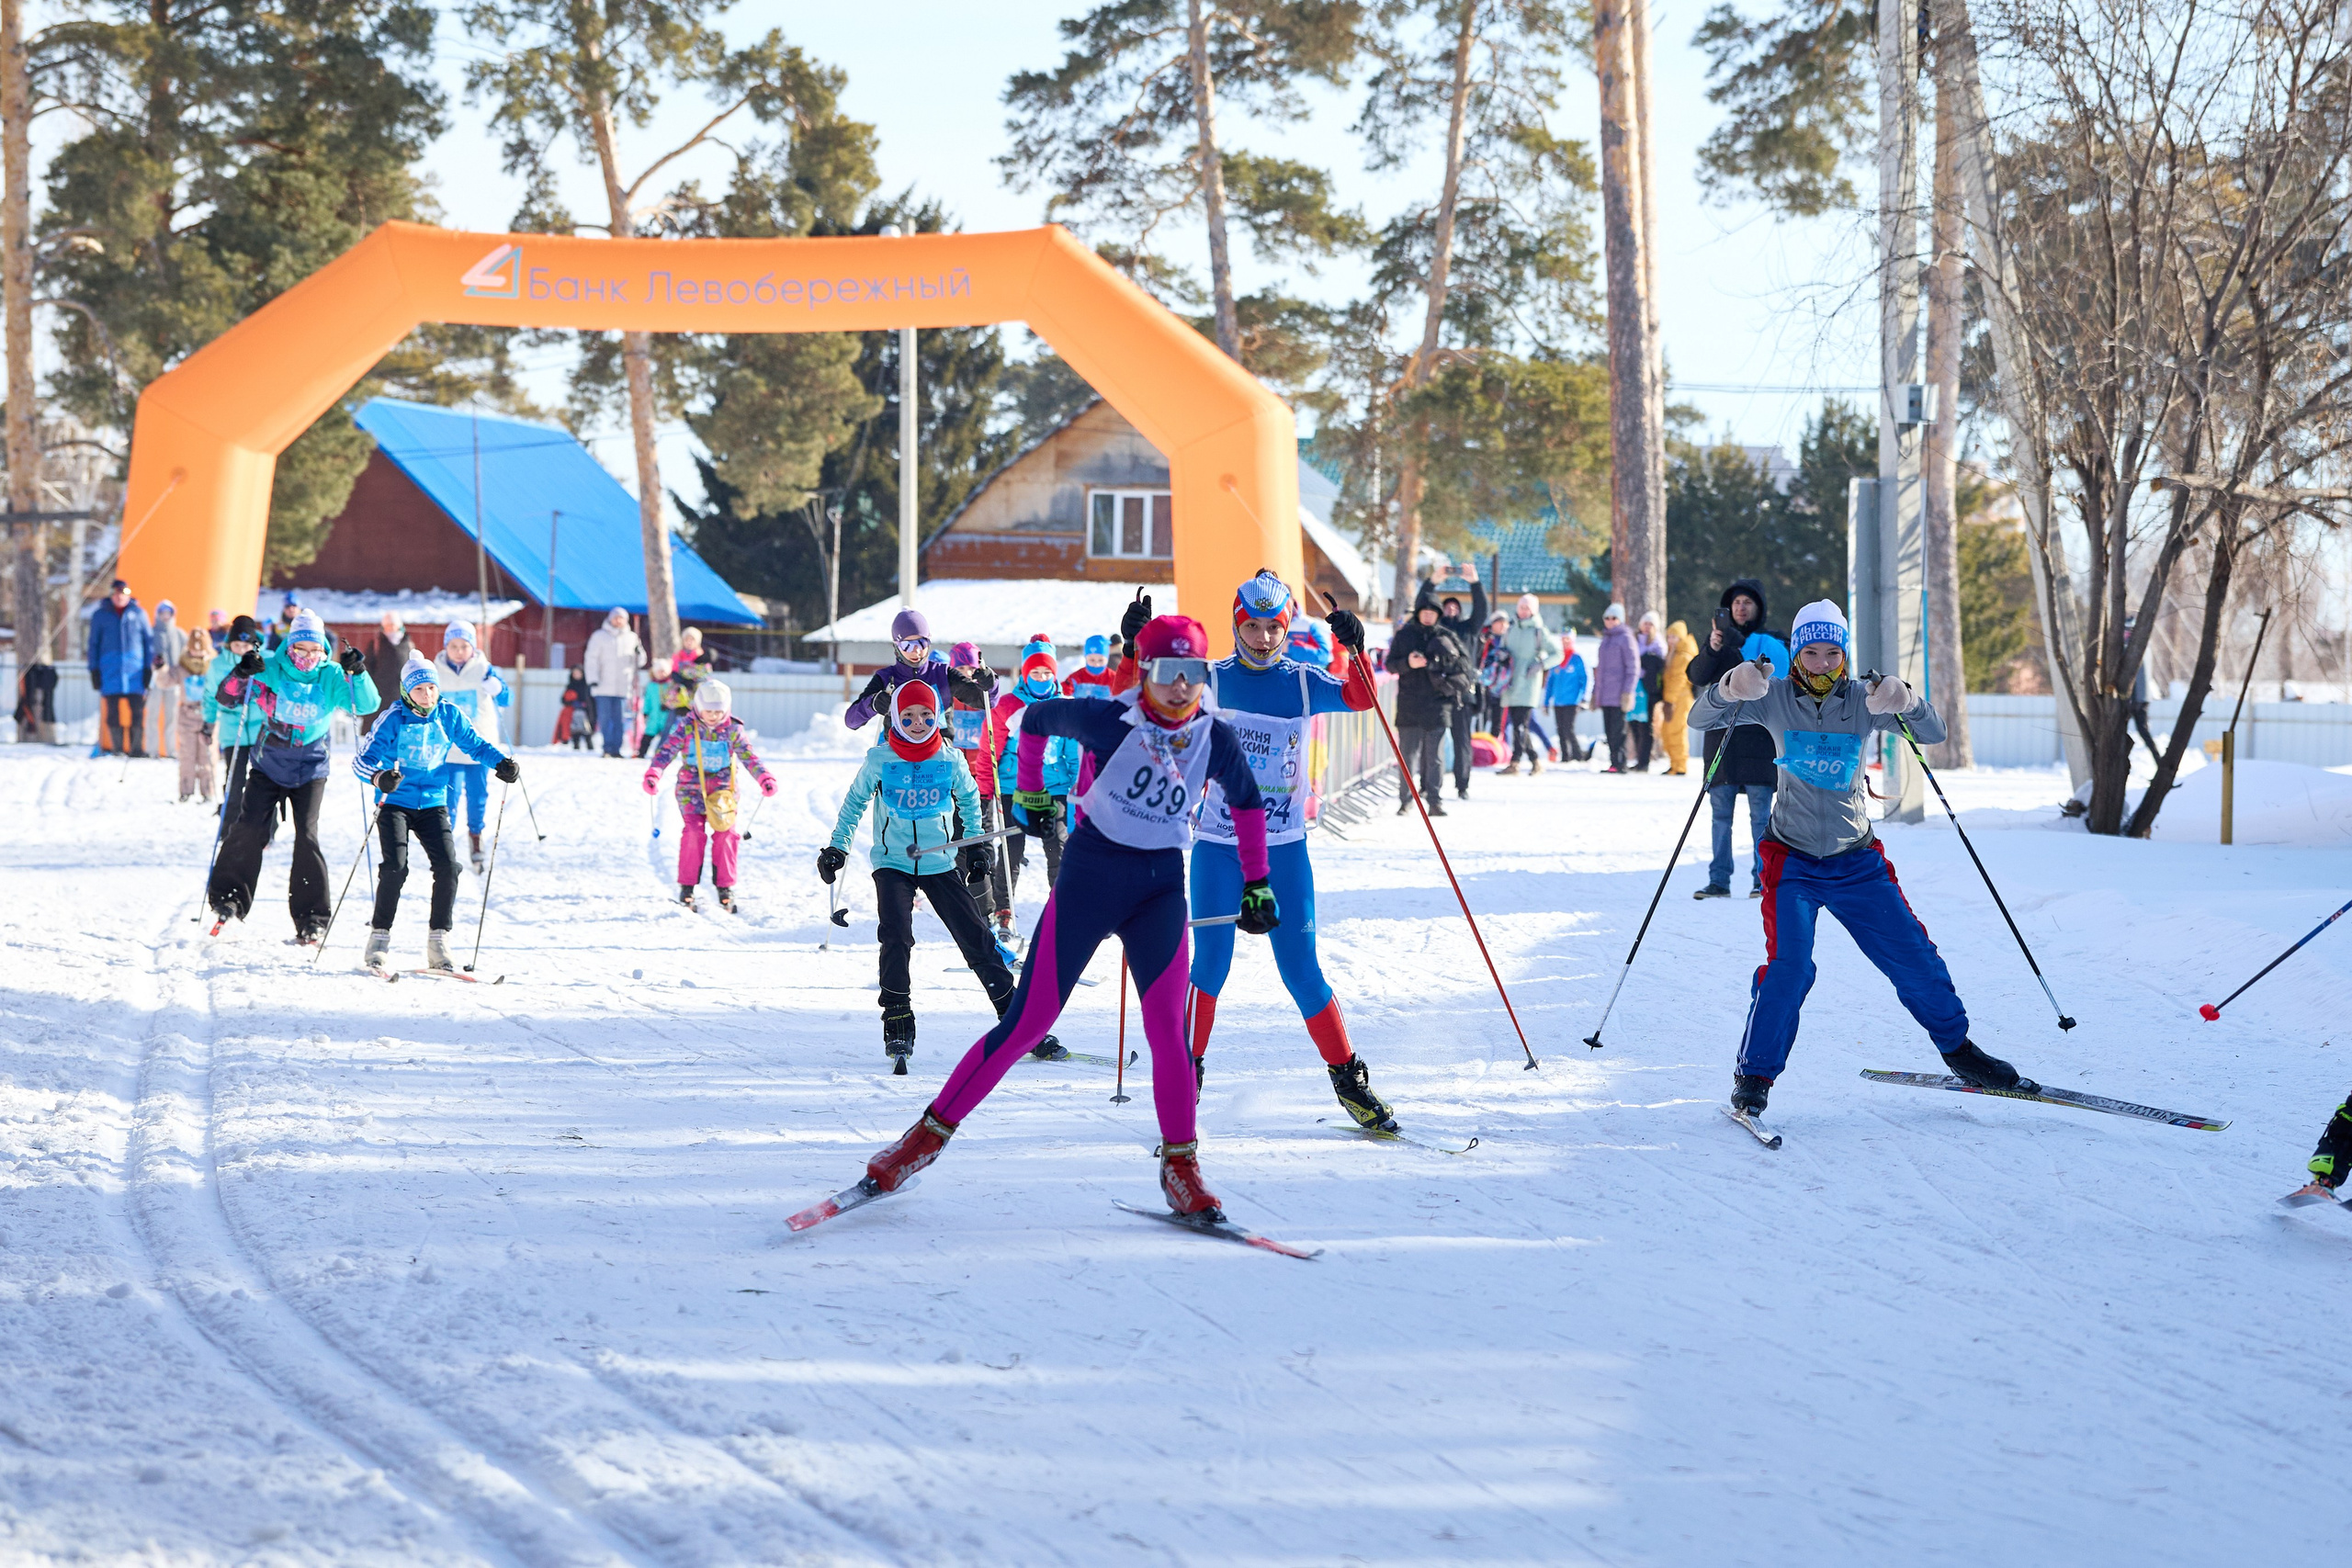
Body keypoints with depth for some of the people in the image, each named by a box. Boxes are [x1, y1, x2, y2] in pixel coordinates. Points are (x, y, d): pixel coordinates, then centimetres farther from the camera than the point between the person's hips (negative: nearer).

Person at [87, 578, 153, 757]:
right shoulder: (100, 615, 9)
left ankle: (137, 748, -2)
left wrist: (148, 668, 3)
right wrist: (94, 670, 5)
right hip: (109, 667, 0)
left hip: (135, 668, 0)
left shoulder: (139, 614, 9)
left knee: (138, 710, -7)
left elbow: (149, 641, 11)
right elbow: (93, 644, 12)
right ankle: (116, 748, 5)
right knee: (113, 712, -1)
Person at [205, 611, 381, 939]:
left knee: (307, 835, -9)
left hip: (310, 768, 0)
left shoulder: (331, 677, -5)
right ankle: (229, 894, 7)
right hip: (268, 763, 0)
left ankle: (311, 916, -1)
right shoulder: (270, 669, -7)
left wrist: (358, 674, -28)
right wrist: (242, 674, -26)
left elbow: (366, 706, -12)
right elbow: (227, 698, -7)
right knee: (249, 828, -10)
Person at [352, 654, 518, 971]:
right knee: (396, 868, -18)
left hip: (433, 804, 3)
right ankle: (379, 937, -2)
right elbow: (362, 760, -15)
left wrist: (502, 762, -8)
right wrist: (379, 777, -37)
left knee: (448, 866, -13)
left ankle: (438, 943, -4)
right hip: (395, 803, -3)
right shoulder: (393, 720, -10)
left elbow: (475, 744, 10)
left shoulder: (448, 715, 0)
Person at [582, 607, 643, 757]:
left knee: (619, 720, 0)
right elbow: (591, 659, 2)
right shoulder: (599, 636, 6)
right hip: (604, 687, -2)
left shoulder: (632, 638, 14)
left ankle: (616, 749, 2)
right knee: (605, 719, -6)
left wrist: (639, 653, -7)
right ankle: (607, 748, -3)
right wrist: (593, 679, -9)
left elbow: (639, 663, 17)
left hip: (623, 687, 2)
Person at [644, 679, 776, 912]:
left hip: (723, 789, 1)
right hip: (691, 787, -1)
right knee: (694, 831, -17)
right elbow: (666, 751, -10)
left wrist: (765, 778, -15)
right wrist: (653, 774, -27)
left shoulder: (733, 729, -1)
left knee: (725, 833, -10)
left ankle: (726, 889, 1)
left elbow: (749, 757, 0)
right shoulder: (686, 727, -5)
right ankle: (687, 888, -8)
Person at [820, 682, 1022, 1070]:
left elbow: (969, 798, 16)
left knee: (976, 939, -1)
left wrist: (978, 847, 18)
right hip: (893, 863, -1)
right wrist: (837, 848, 6)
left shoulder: (950, 759, -3)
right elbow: (855, 802, 9)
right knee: (896, 937, -22)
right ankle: (897, 1026, -12)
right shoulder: (880, 760, -6)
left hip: (941, 863, 1)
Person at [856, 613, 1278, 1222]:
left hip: (1161, 886, 2)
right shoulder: (1107, 721, -13)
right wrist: (1029, 789, 17)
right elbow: (1037, 718, 5)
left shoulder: (1216, 740, -3)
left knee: (1168, 1028, -12)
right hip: (1090, 874, -2)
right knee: (1026, 1023, -4)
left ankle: (1181, 1166, 1)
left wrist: (1256, 883, 15)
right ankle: (928, 1136, 6)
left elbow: (1247, 802, 16)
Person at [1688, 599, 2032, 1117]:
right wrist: (1730, 688, -35)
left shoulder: (1861, 700, -4)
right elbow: (1702, 718, -13)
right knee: (1789, 966, -19)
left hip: (1858, 860, 2)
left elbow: (1933, 733, -12)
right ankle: (1755, 1075, -5)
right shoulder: (1775, 699, -6)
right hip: (1793, 859, -2)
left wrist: (1905, 702, -34)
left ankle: (1959, 1051, 26)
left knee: (1915, 957, 5)